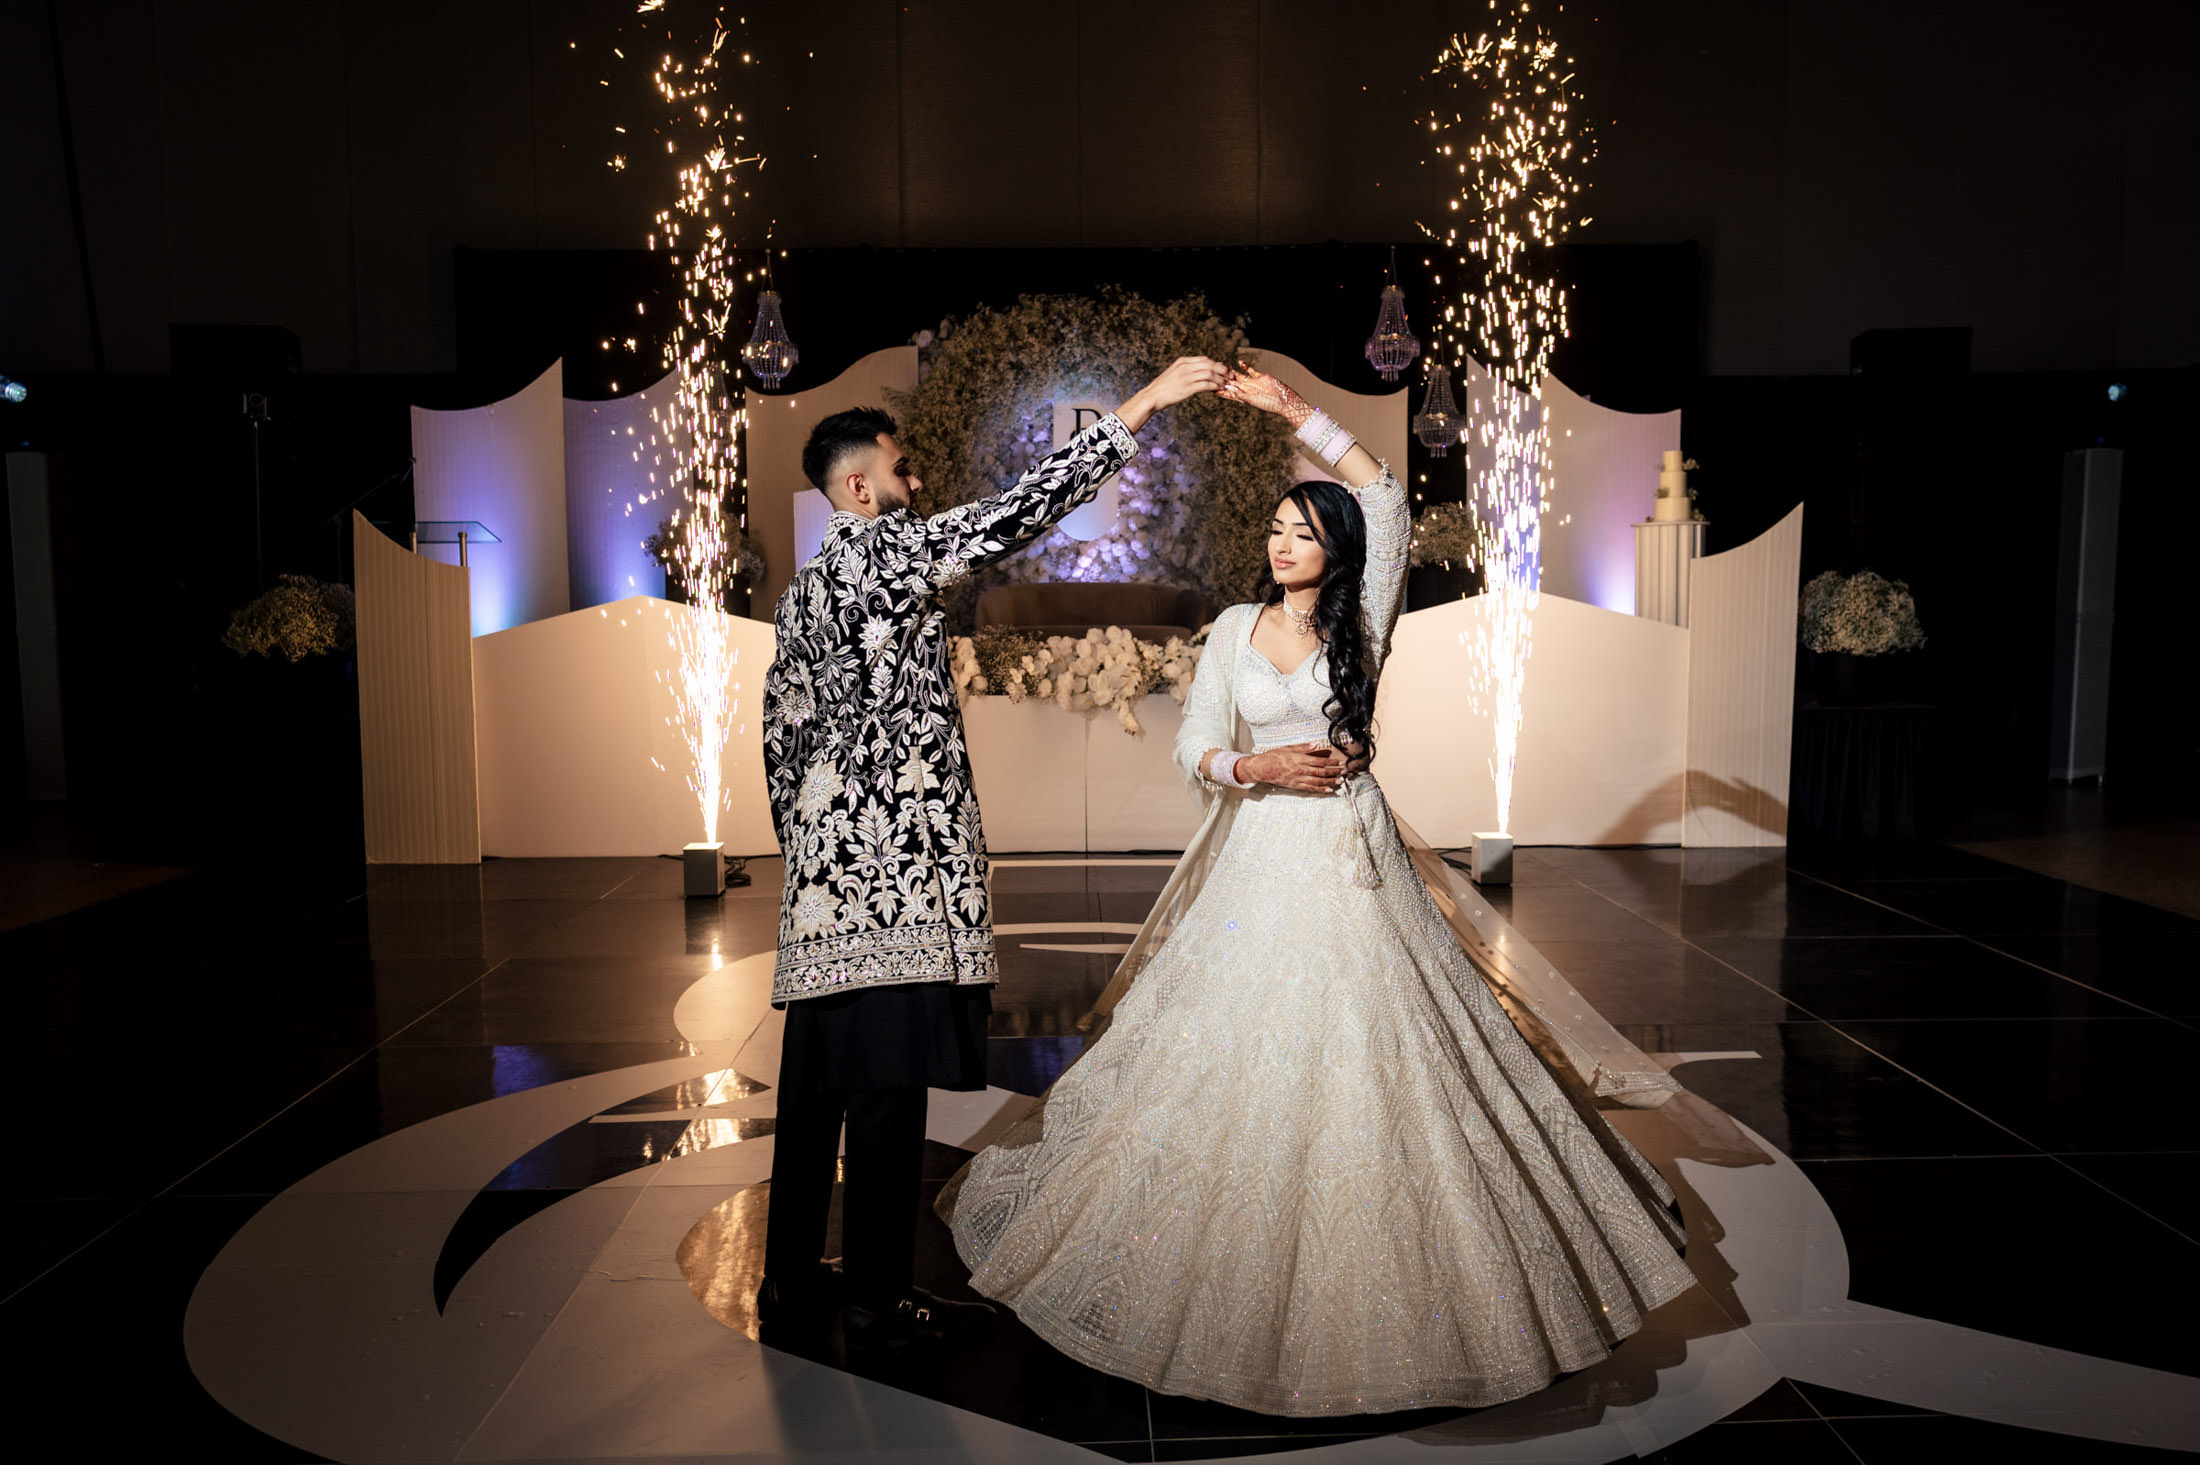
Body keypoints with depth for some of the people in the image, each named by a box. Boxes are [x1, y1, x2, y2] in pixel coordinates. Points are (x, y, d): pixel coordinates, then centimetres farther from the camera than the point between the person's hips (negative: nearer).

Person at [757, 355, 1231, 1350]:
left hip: (825, 873, 10)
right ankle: (876, 1297, 5)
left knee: (819, 1074, 14)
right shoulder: (881, 550, -7)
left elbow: (782, 733, 20)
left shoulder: (803, 589, 19)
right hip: (891, 865, -9)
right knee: (889, 1075, -3)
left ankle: (792, 1277, 23)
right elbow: (1017, 512, -14)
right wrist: (1141, 405, -12)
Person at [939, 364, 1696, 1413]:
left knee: (1359, 1054, 0)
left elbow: (1387, 502, -11)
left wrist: (1294, 411, -12)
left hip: (1346, 859, -2)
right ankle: (1240, 1268, 22)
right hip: (1254, 858, 2)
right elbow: (1194, 750, 6)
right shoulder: (1234, 628, 7)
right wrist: (1259, 766, -14)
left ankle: (1361, 1278, 17)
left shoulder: (1361, 621, 0)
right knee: (1235, 1055, 5)